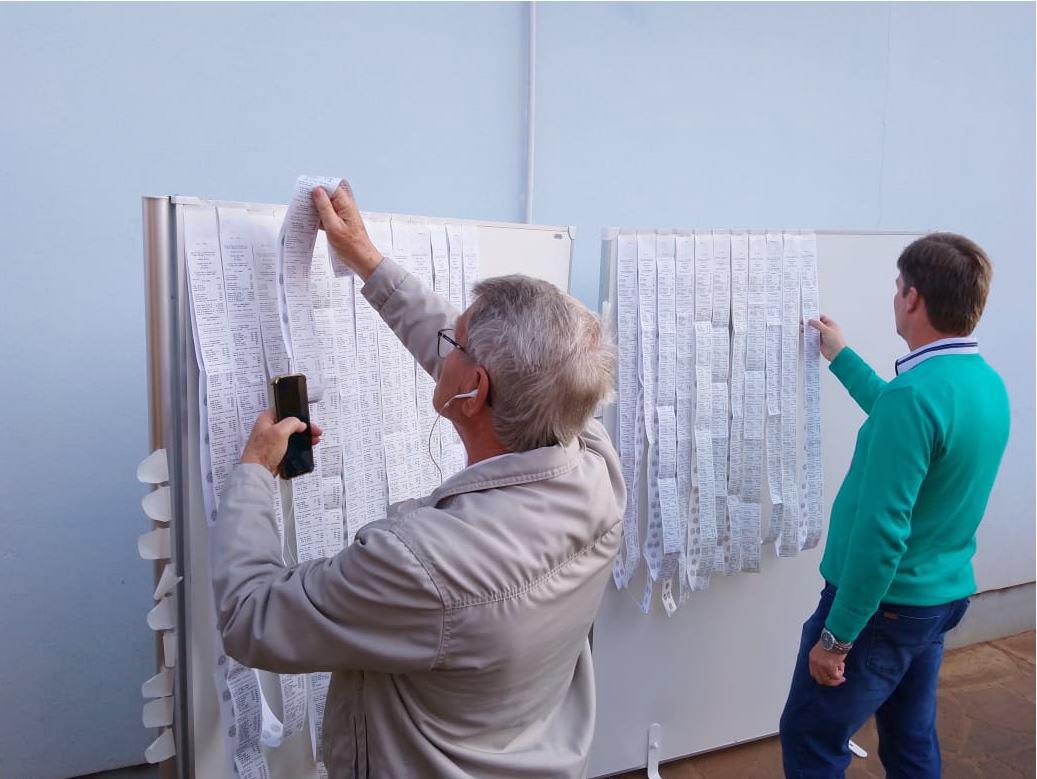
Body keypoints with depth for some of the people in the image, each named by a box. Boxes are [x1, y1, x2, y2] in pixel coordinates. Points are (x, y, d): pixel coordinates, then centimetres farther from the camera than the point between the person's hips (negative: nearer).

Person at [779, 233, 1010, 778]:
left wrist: (837, 635, -21)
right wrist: (840, 357, 33)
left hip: (885, 606, -9)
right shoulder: (987, 383, 4)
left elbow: (882, 529, -28)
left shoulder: (915, 392, -26)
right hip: (944, 597, 9)